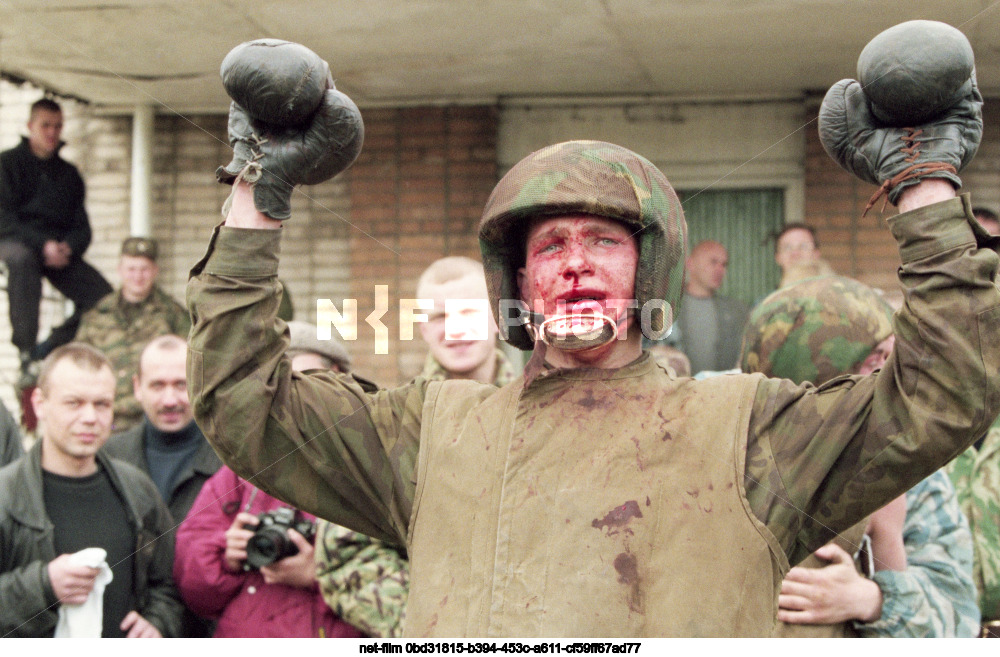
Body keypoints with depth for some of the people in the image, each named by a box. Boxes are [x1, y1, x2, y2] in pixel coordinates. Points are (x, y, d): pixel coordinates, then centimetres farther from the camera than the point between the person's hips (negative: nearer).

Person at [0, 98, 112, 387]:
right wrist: (42, 244, -21)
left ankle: (47, 349, -3)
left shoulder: (68, 173, 19)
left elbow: (82, 225, 13)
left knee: (103, 297, -20)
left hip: (60, 251, 4)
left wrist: (68, 247, -12)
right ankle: (27, 355, -40)